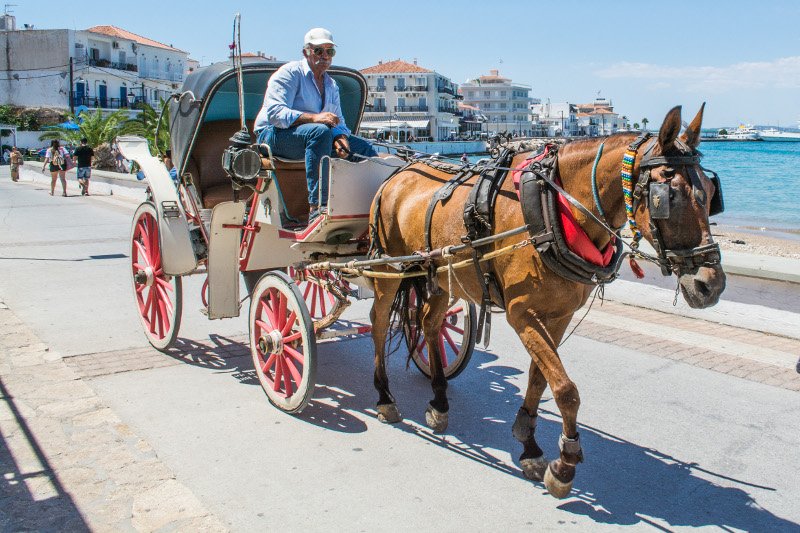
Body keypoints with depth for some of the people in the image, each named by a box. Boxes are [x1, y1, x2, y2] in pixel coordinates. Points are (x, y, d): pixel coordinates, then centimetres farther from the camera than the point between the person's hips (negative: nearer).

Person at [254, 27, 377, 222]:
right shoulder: (290, 73, -8)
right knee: (320, 131, -38)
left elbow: (338, 122, 9)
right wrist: (314, 118, -34)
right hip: (274, 134, -8)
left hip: (311, 136, 8)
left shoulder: (331, 85, 15)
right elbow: (275, 113, -21)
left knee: (364, 147, 0)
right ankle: (317, 206, -45)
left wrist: (340, 137, -16)